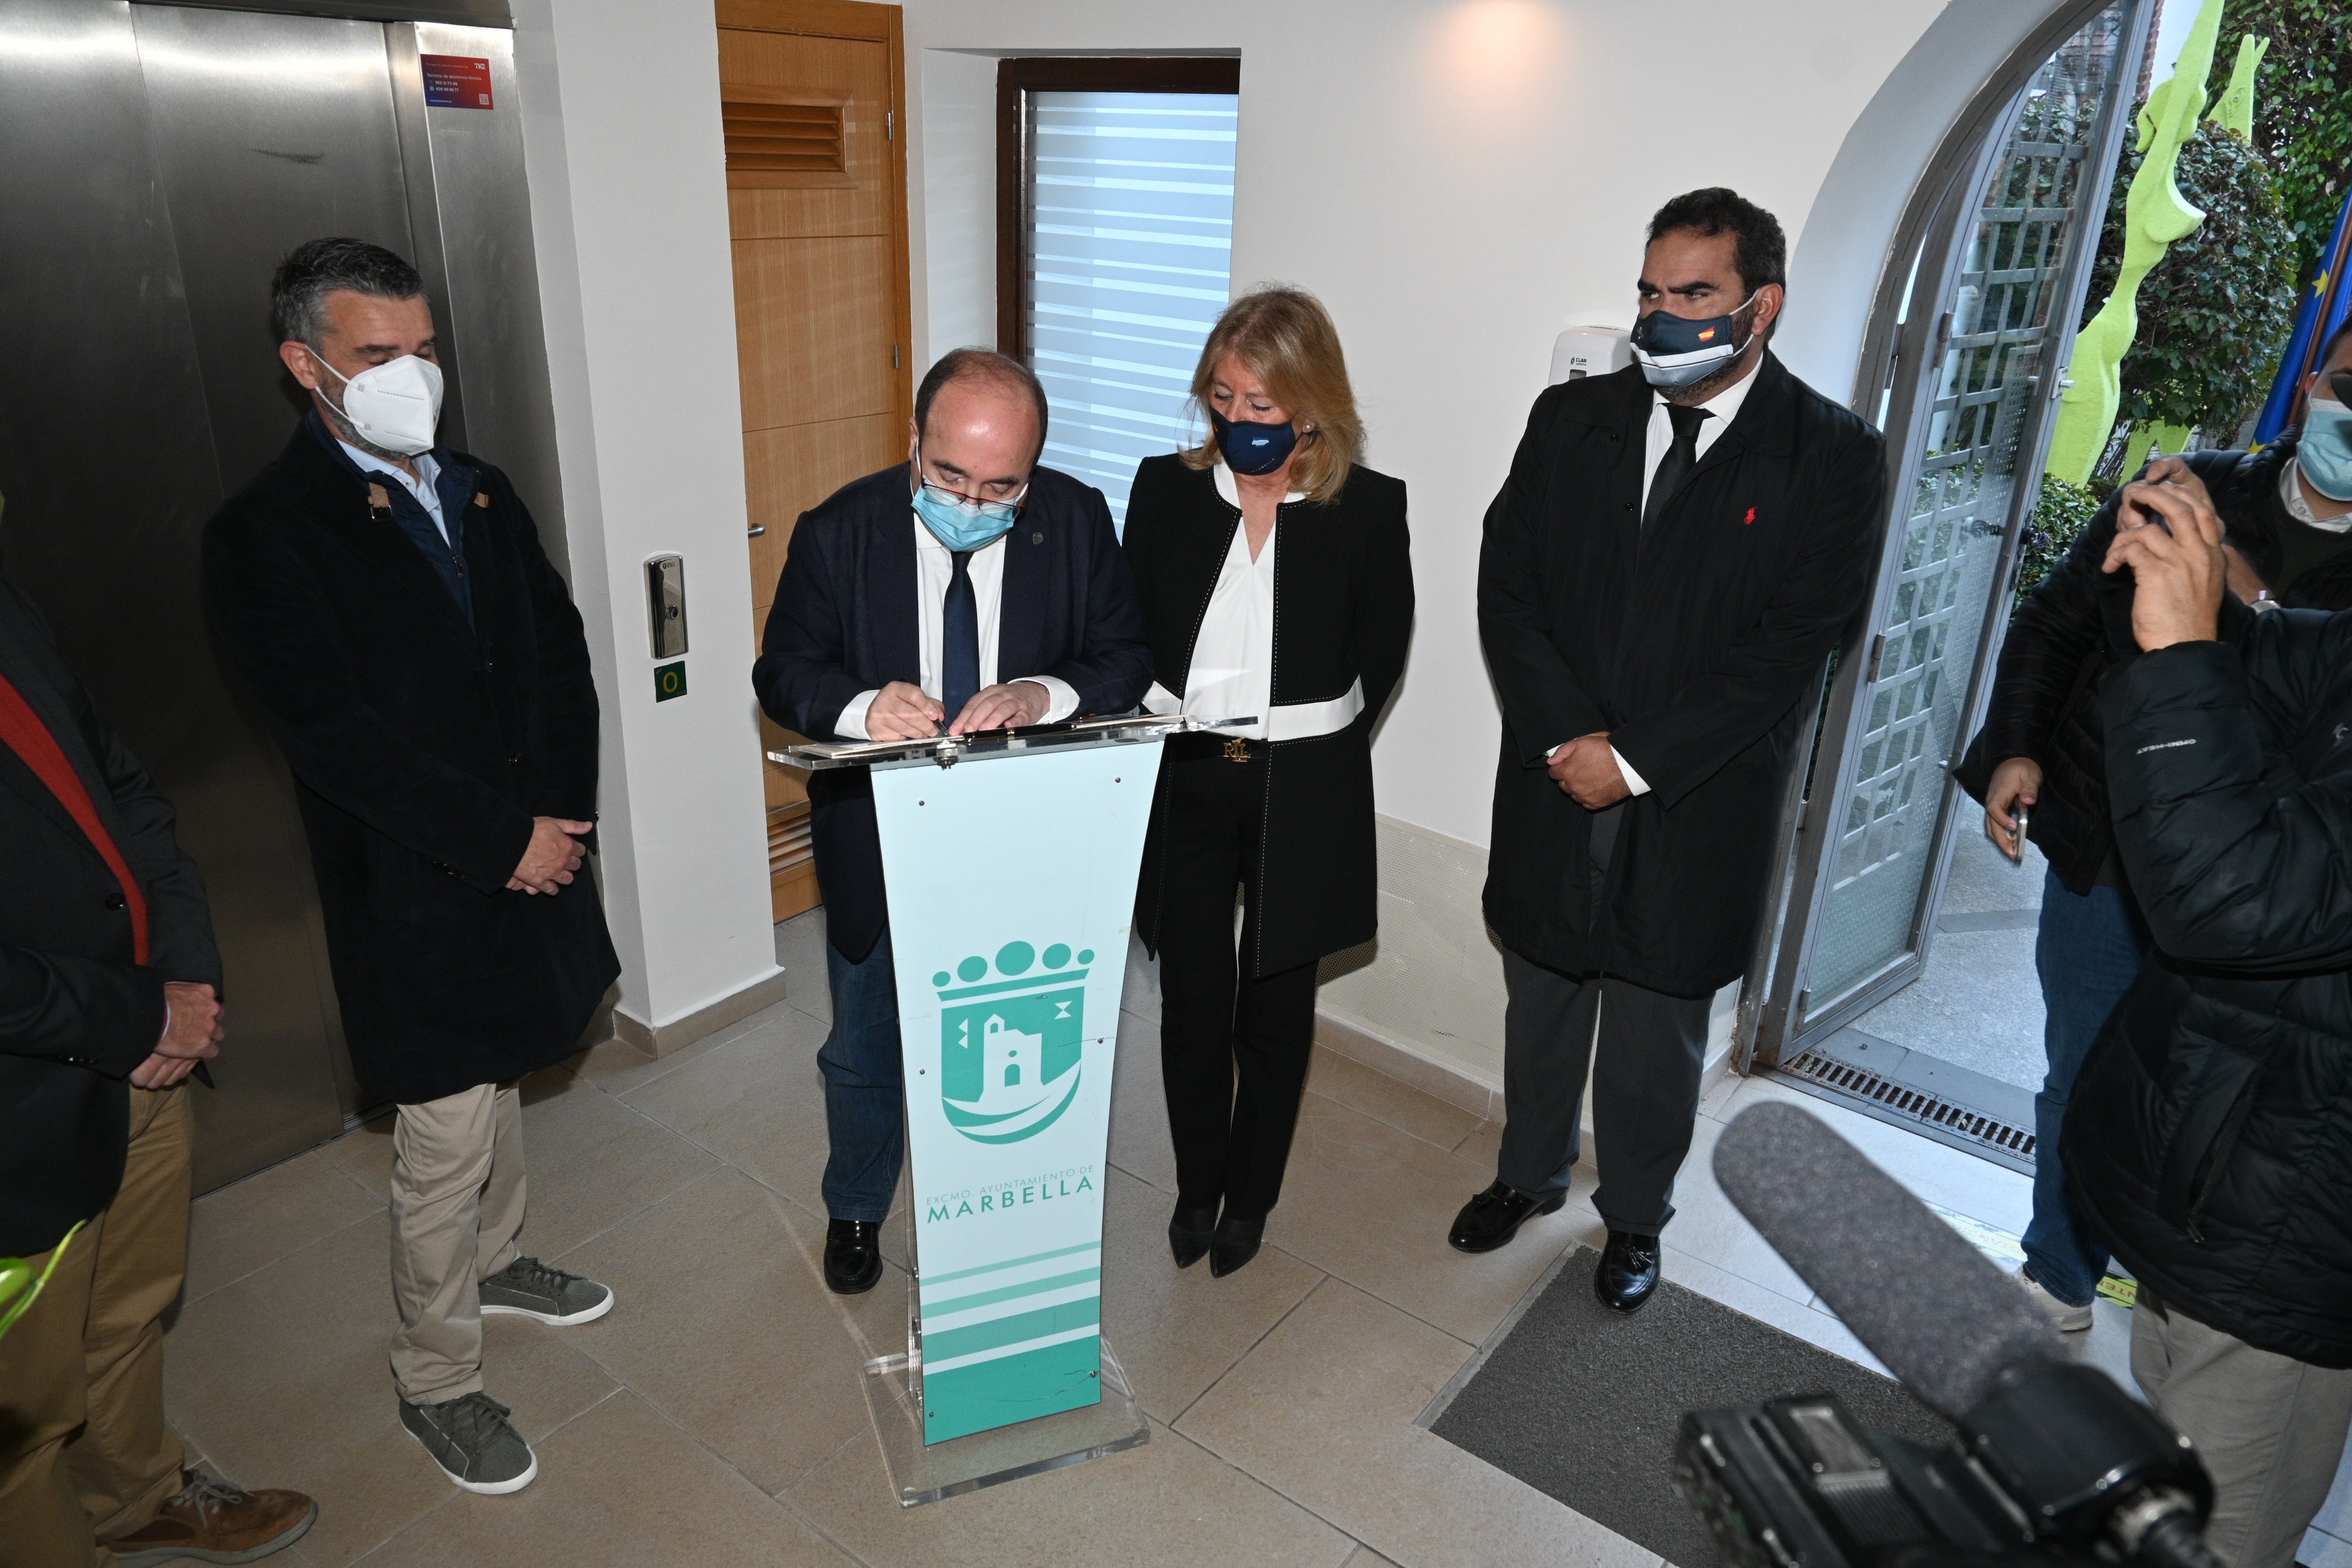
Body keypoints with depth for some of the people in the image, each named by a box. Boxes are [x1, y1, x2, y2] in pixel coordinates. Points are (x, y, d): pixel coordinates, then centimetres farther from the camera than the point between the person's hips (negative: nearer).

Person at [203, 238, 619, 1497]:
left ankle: (495, 1261, 48)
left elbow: (561, 660, 6)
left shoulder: (481, 497, 7)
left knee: (500, 1079, 25)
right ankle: (435, 1378, 25)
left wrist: (559, 819, -7)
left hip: (530, 860, 7)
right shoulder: (264, 537, -14)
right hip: (416, 898, -7)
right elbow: (334, 736, -21)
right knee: (444, 1140, 5)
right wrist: (503, 839, -19)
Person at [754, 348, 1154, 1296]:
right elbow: (783, 671, -8)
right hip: (878, 837, 0)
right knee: (864, 1046, 20)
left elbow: (1126, 659, -8)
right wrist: (860, 708, -31)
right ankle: (857, 1207, 49)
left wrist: (1044, 695, -30)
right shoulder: (840, 532, -14)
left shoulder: (1077, 521, -12)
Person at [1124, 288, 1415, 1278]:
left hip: (1303, 795, -1)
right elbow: (1127, 636, 6)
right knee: (1192, 1003, 10)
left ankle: (1250, 1195, 35)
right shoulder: (1165, 488, 0)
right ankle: (1197, 1185, 34)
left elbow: (1379, 657, 1)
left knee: (1275, 1011, 13)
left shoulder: (1367, 507, -7)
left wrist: (1307, 751, -1)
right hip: (1183, 782, 2)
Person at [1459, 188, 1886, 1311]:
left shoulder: (1832, 456, -7)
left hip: (1698, 808, -2)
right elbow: (1506, 589, -2)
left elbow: (1790, 646, -13)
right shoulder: (1571, 419, 2)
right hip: (1555, 792, 3)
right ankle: (1530, 1174, 44)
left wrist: (1636, 759, -17)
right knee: (1541, 1002, 19)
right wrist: (1570, 739, -13)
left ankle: (1634, 1217, 39)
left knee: (1657, 1029, 15)